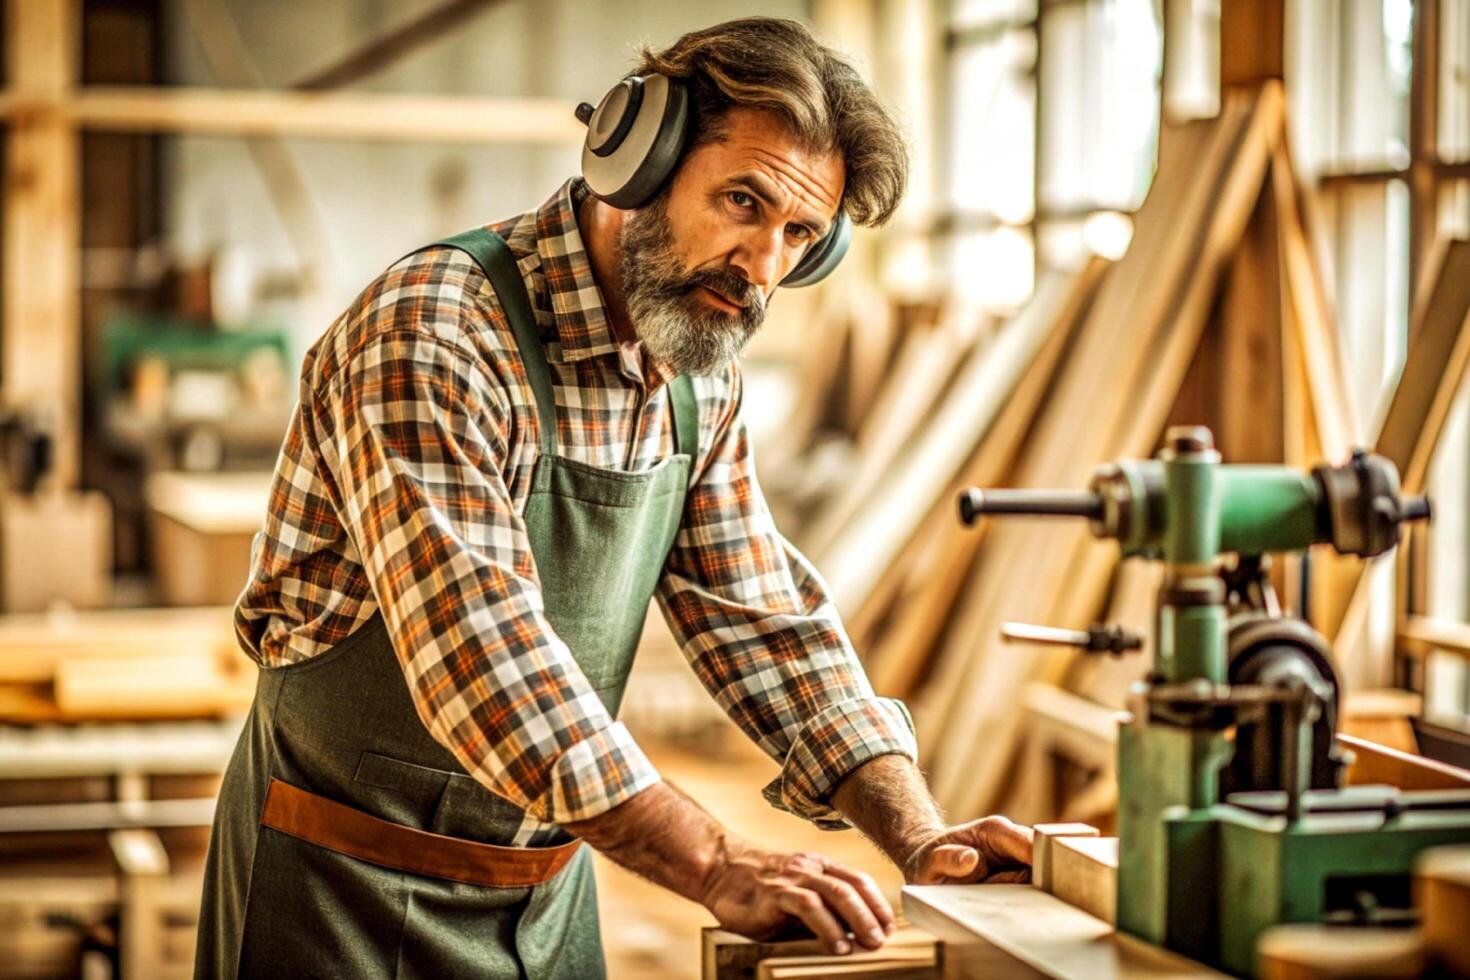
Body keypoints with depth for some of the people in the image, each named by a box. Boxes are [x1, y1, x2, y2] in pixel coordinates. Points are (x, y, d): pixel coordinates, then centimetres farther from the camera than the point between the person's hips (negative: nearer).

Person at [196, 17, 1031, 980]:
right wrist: (716, 867, -38)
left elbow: (760, 615, 4)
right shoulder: (431, 333, -24)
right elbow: (482, 652, -33)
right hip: (355, 881, -7)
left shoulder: (701, 374, 1)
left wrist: (922, 837, -9)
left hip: (547, 886, 7)